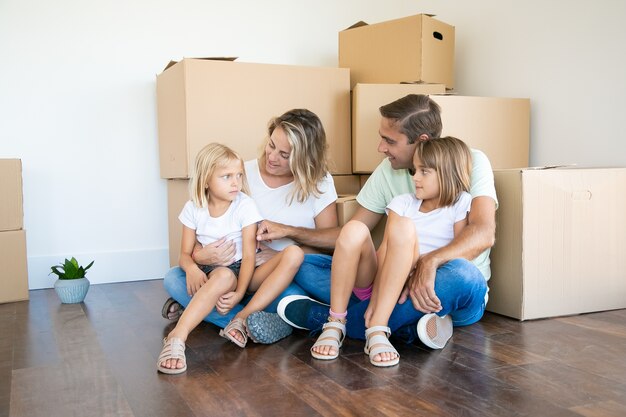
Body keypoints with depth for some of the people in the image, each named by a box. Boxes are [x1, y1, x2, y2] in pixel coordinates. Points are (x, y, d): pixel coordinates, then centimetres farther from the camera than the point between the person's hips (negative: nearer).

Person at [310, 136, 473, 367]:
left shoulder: (460, 204, 3)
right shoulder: (403, 202, 9)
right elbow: (384, 251, -4)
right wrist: (374, 300, -16)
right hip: (374, 282, 3)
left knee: (404, 226, -29)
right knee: (354, 229, -25)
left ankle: (377, 330, -36)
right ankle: (334, 325, -23)